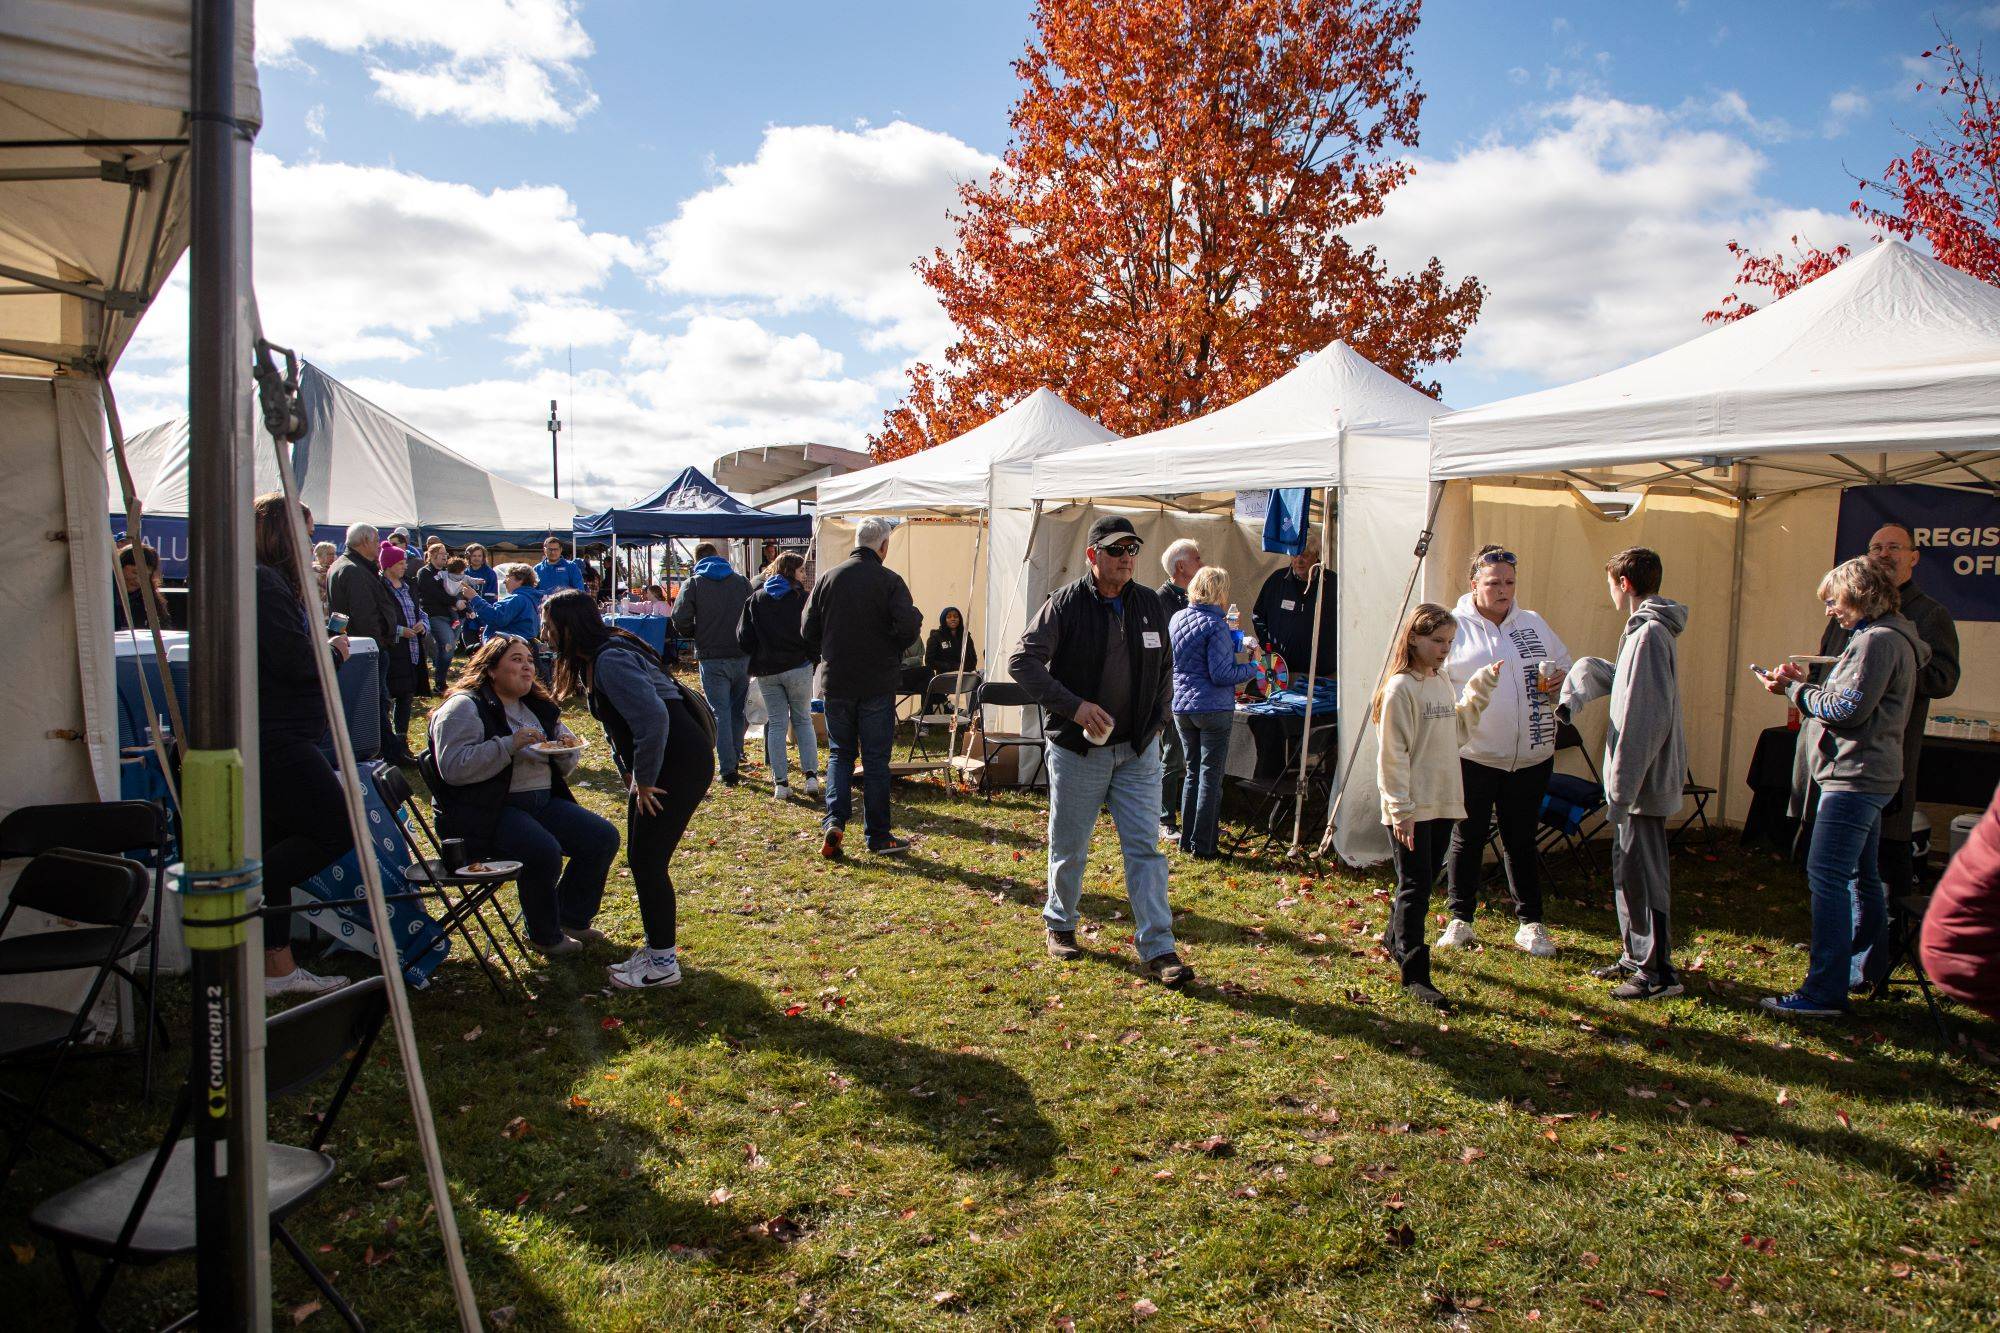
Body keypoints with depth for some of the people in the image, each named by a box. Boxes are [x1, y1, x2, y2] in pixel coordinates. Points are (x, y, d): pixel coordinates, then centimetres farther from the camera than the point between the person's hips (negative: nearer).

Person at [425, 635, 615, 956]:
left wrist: (566, 748, -2)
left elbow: (563, 768, 23)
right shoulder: (464, 707, -8)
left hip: (543, 802, 8)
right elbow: (453, 767, -21)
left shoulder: (538, 707, 16)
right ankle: (544, 936, -8)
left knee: (603, 836, -8)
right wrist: (510, 744, -23)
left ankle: (572, 918, 10)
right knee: (543, 851, -33)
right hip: (487, 812, -8)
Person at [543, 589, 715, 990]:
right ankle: (656, 947, 28)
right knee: (641, 859, 15)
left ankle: (663, 963, 7)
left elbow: (652, 719, -31)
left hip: (680, 760, -10)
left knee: (647, 860, -5)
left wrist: (644, 780, -20)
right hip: (653, 763, 10)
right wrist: (628, 773, 16)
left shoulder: (610, 661, -21)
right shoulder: (590, 660, 12)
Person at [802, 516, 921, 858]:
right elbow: (909, 626, -20)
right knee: (876, 759, 7)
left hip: (835, 682, 3)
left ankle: (835, 821, -3)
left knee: (839, 753, 15)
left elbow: (808, 630, 2)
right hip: (877, 684, -2)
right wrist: (890, 647, 1)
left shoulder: (826, 578, 0)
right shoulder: (890, 581, -10)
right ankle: (878, 836, 12)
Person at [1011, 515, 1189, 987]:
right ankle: (1059, 925, 34)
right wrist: (1073, 705, -23)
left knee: (1146, 848, -2)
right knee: (1068, 849, 11)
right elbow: (1022, 660, -15)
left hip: (1138, 752, 3)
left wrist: (1155, 718, 8)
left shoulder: (1151, 604, 5)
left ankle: (1158, 950, 1)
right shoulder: (1066, 604, -9)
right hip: (1078, 751, -3)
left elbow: (1165, 667, 19)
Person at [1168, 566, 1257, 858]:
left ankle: (1187, 840, 21)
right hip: (1214, 710, -7)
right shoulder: (1215, 625, -15)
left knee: (1193, 774, 17)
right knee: (1211, 777, 2)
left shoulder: (1176, 619, 7)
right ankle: (1202, 846, 5)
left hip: (1182, 708, 7)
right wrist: (1251, 669, -2)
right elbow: (1221, 674, -18)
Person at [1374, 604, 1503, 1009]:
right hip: (1411, 809, -8)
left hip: (1443, 803, 8)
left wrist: (1481, 688, 12)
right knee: (1415, 887, -4)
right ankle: (1414, 973, 1)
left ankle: (1396, 939, 38)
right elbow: (1392, 755, -16)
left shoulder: (1444, 682, 10)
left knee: (1424, 881, 18)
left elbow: (1458, 730, 18)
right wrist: (1401, 809, -19)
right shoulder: (1400, 688, -14)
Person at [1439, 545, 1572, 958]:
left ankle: (1530, 923, 23)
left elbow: (1564, 665, 19)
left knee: (1522, 840, 13)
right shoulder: (1454, 627, -4)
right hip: (1473, 755, -3)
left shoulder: (1534, 624, 9)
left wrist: (1561, 679, -3)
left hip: (1531, 756, 3)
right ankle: (1460, 920, 20)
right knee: (1467, 839, 7)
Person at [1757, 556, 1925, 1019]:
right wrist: (1804, 684, 9)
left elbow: (1849, 708, -20)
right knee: (1860, 878, 18)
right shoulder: (1888, 638, 20)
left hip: (1855, 776, -11)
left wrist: (1794, 690, -9)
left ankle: (1824, 992, -13)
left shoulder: (1878, 640, -14)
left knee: (1827, 876, -13)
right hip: (1869, 777, 11)